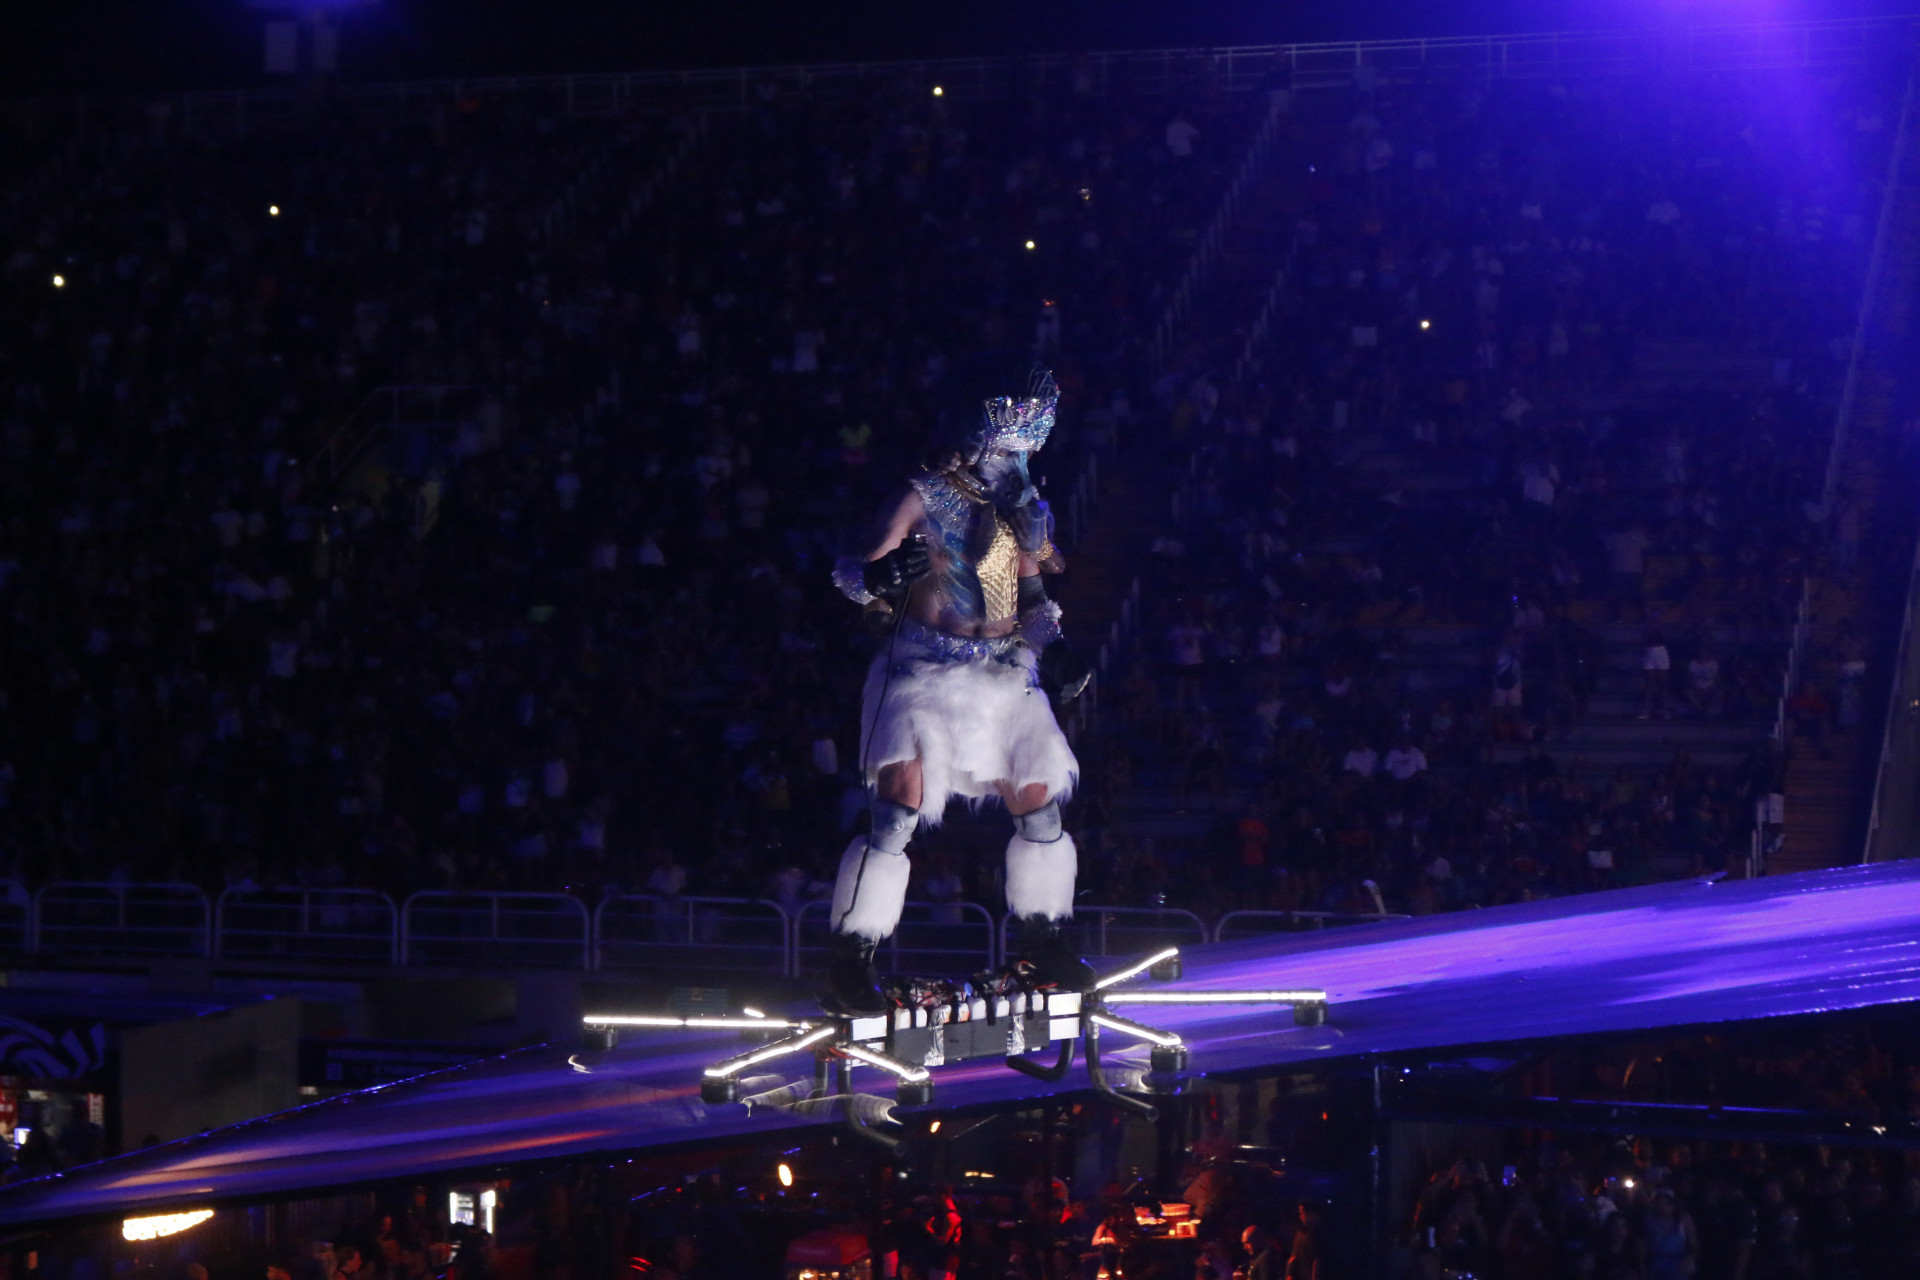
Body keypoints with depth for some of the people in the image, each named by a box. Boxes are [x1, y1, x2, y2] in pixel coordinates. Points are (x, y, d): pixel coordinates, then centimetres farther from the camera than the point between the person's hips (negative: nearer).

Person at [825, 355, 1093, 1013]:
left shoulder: (1026, 509, 10)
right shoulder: (925, 501, -9)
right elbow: (858, 576, -12)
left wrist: (1053, 644, 4)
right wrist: (880, 576, -35)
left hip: (1006, 678, 6)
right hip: (925, 672, -6)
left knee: (1039, 802, 8)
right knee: (901, 803, -18)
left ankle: (1042, 943, 28)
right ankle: (850, 960, -13)